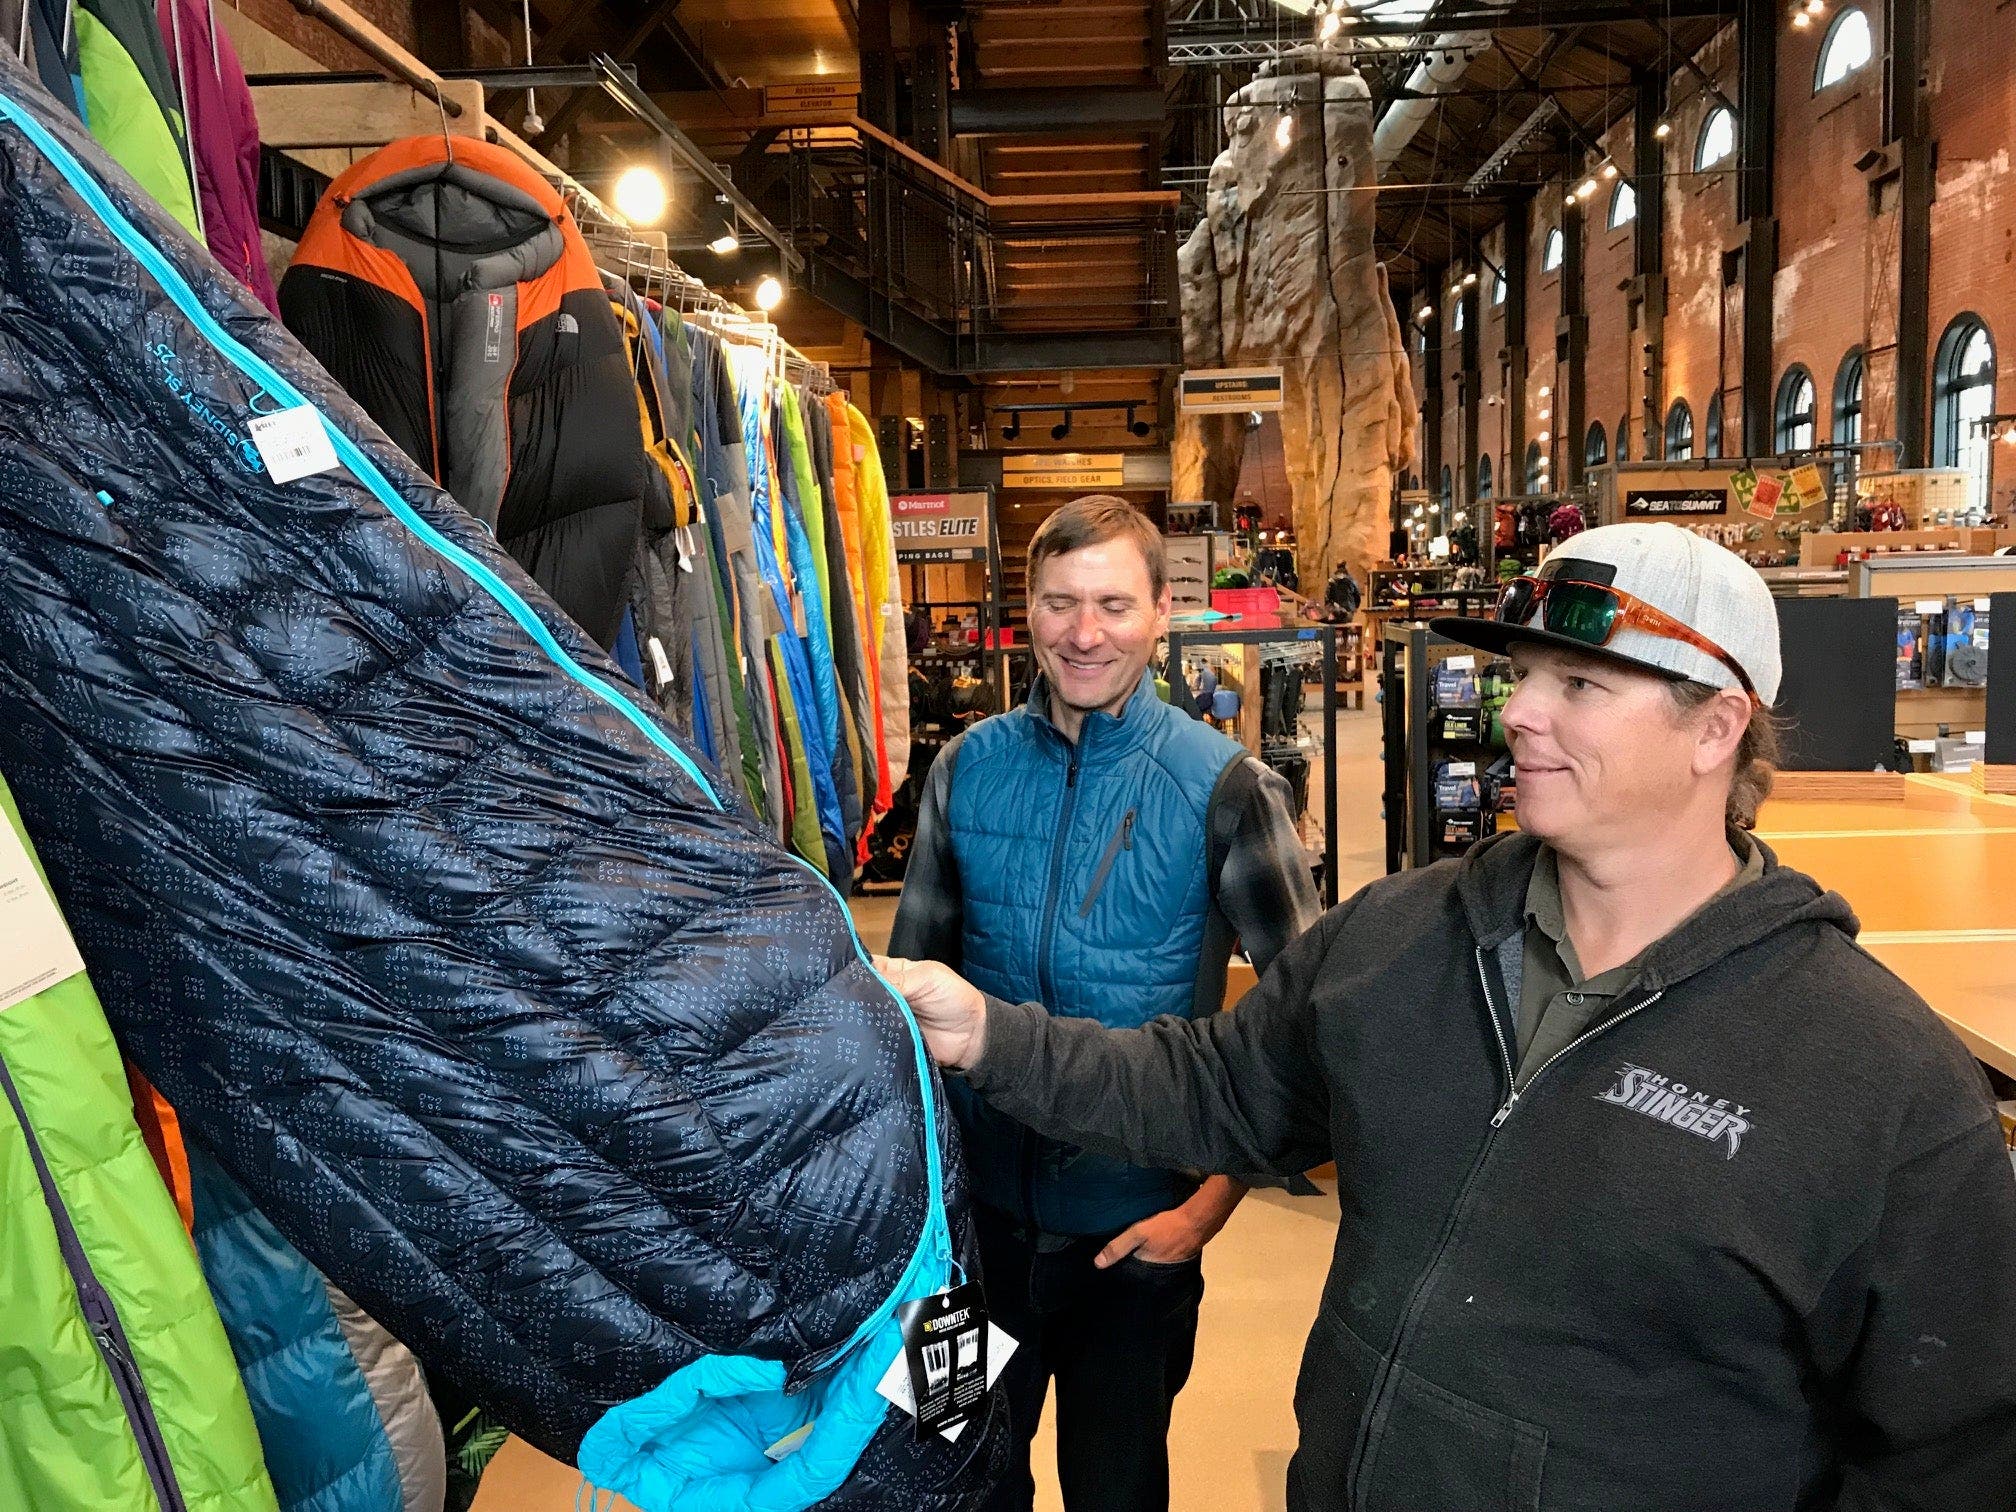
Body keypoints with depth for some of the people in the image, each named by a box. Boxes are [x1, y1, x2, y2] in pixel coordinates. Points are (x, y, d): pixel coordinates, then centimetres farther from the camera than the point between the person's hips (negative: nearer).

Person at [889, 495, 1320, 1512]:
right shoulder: (968, 766, -6)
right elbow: (911, 974, 4)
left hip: (1138, 1229, -2)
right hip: (979, 1212, 3)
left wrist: (1213, 1201, -12)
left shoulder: (1222, 787, -15)